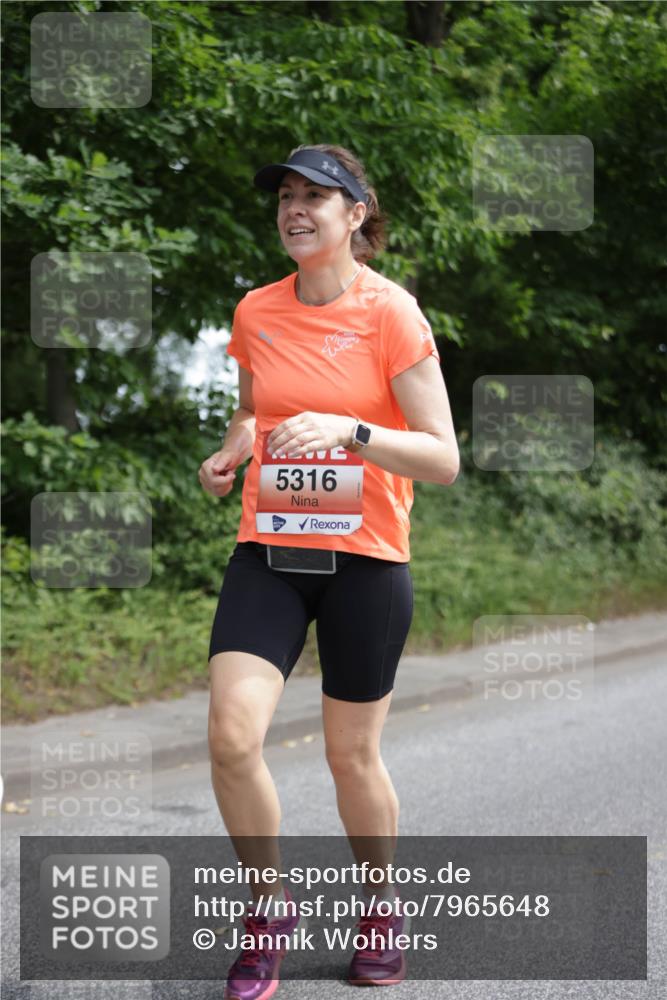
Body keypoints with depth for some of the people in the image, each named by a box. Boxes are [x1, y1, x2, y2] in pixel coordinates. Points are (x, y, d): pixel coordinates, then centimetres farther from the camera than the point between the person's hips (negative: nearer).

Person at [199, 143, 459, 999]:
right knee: (231, 737, -14)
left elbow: (442, 459, -12)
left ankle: (382, 907, 34)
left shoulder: (391, 313, -9)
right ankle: (271, 903, 10)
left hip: (365, 559, -3)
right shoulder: (256, 312, 5)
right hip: (268, 551, 3)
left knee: (352, 757, 7)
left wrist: (350, 431, -27)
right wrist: (231, 453, 1)